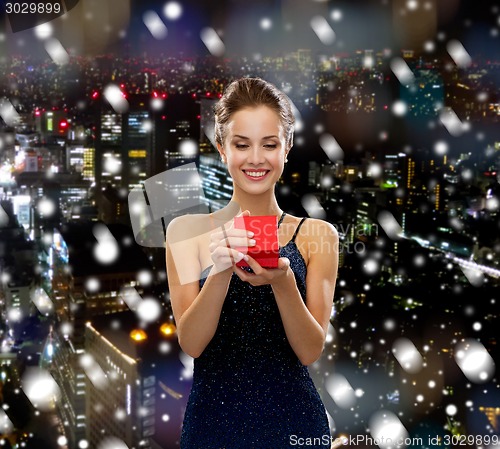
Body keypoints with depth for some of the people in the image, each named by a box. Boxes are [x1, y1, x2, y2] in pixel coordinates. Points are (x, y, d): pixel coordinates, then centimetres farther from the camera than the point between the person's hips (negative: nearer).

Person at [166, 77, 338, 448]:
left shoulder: (318, 236, -2)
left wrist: (282, 280, -25)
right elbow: (191, 343, -9)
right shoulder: (188, 231, -2)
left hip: (293, 419, 0)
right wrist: (221, 269, -25)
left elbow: (311, 351, -7)